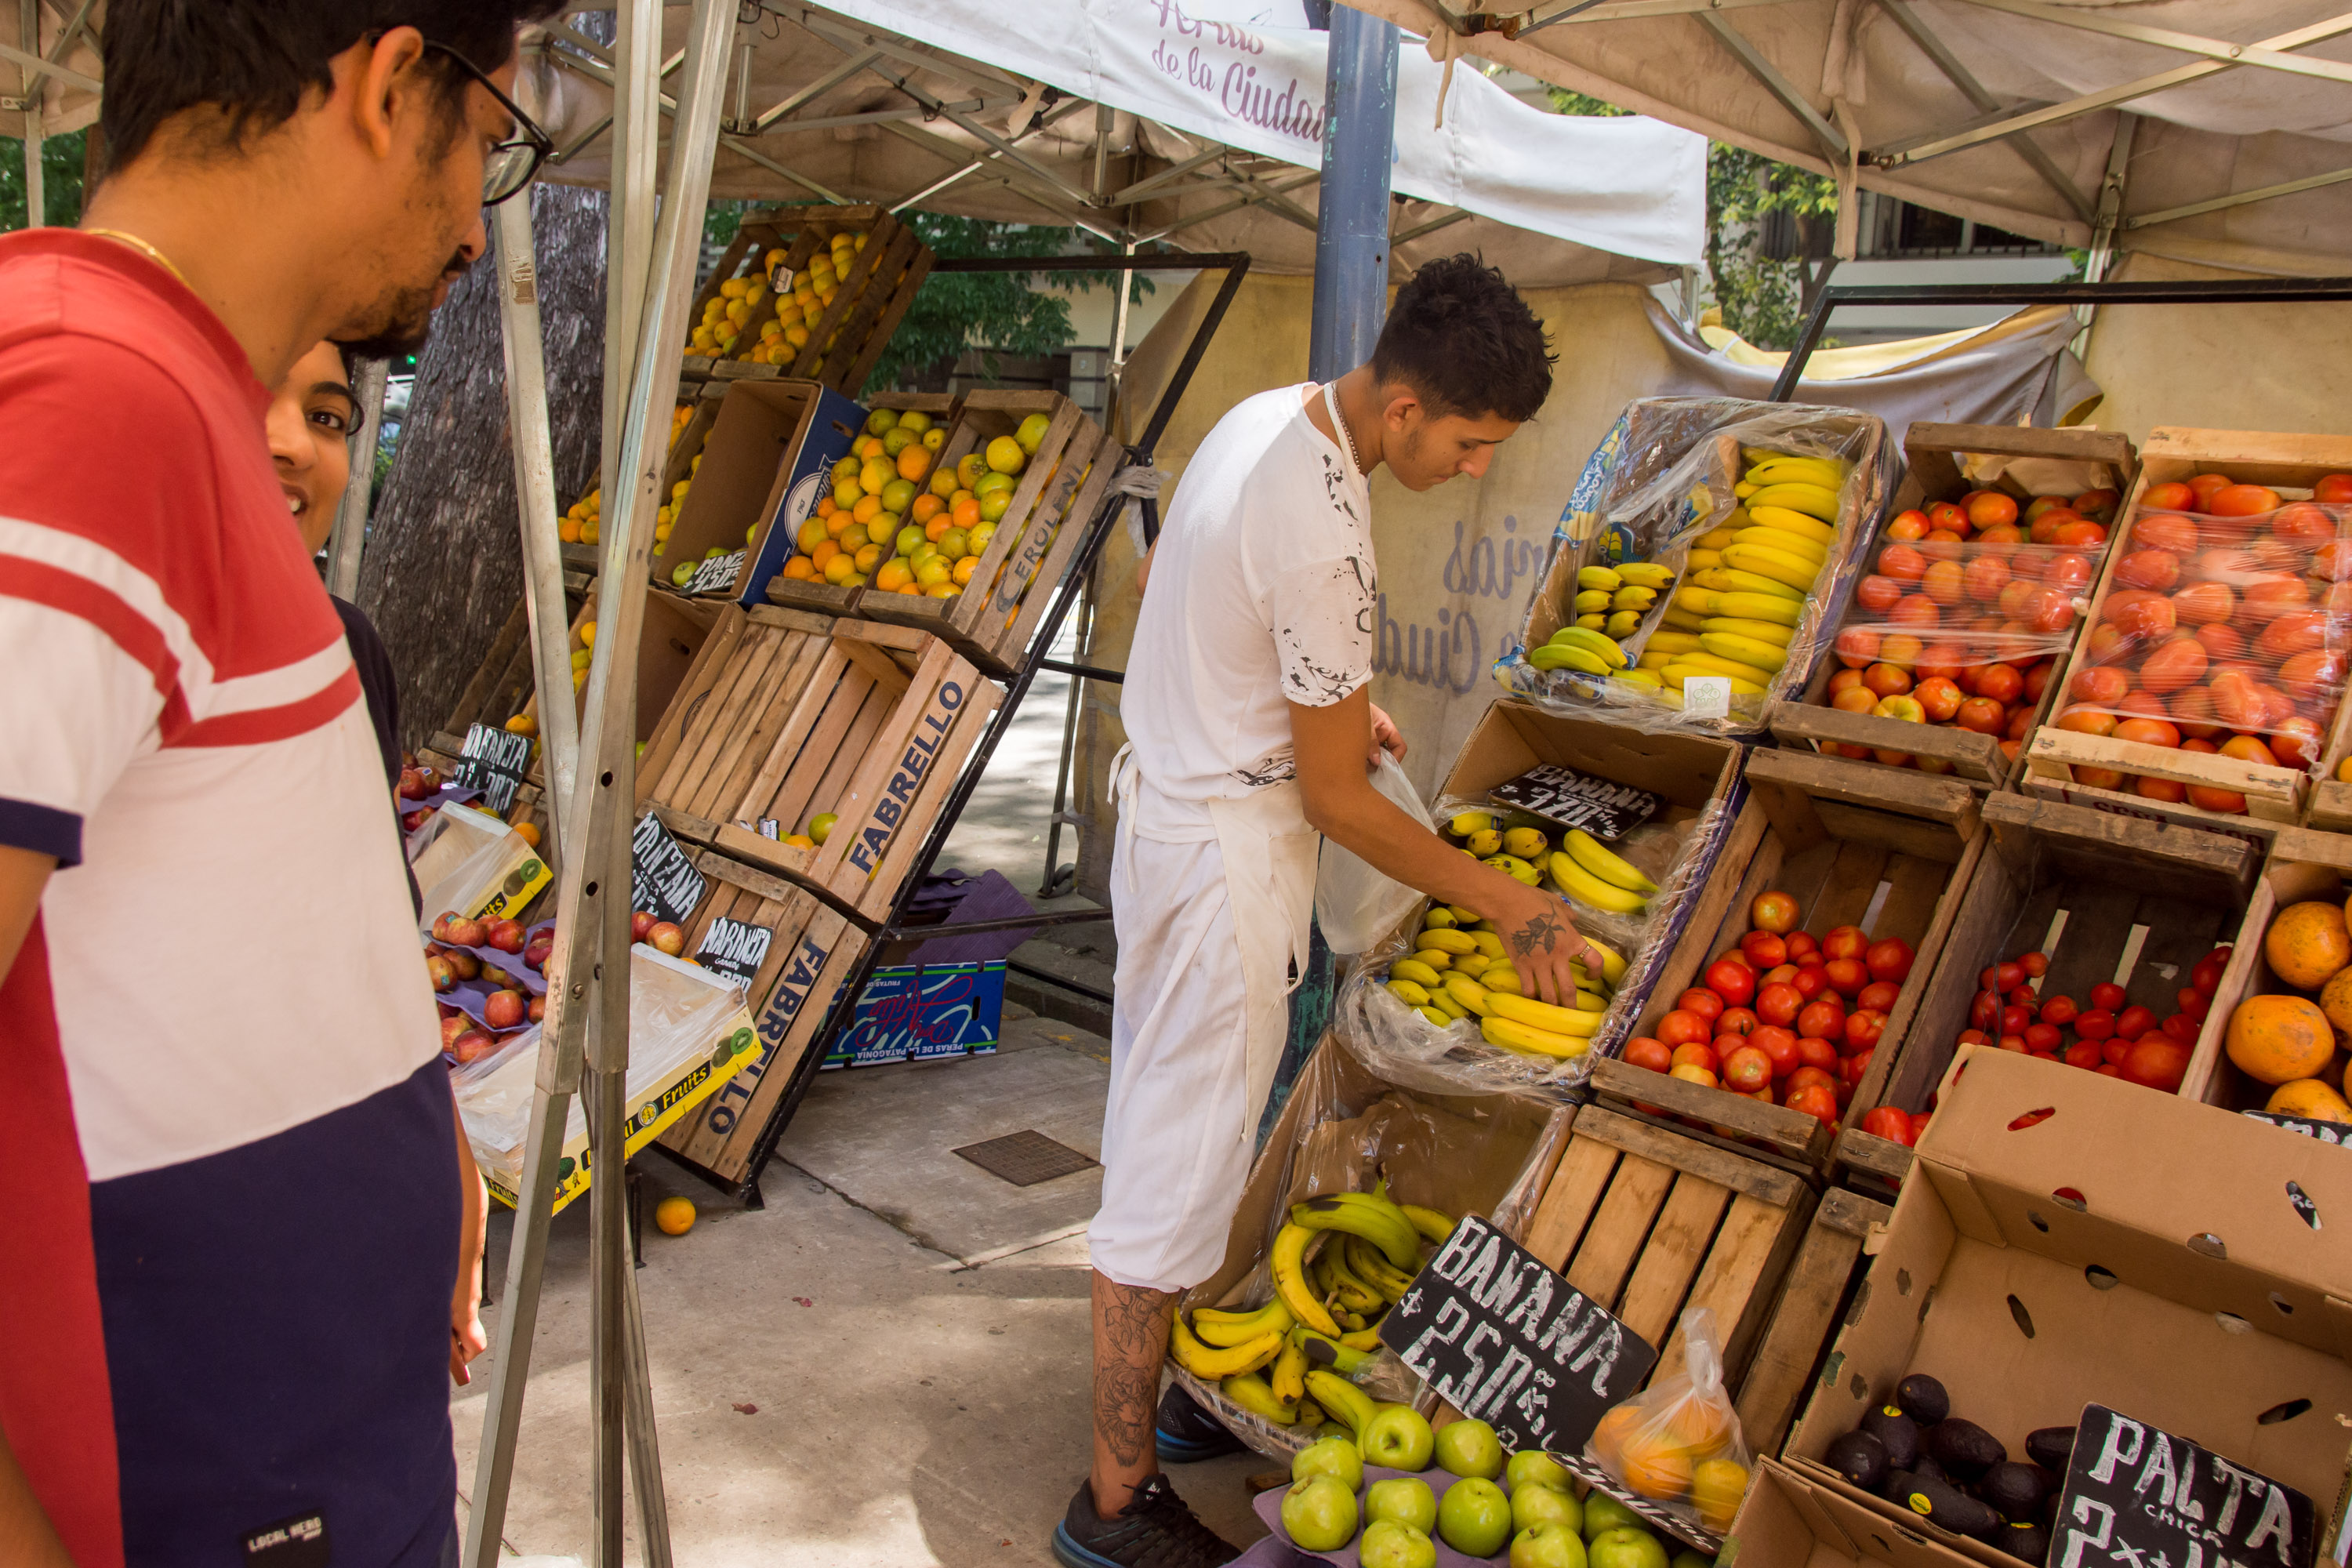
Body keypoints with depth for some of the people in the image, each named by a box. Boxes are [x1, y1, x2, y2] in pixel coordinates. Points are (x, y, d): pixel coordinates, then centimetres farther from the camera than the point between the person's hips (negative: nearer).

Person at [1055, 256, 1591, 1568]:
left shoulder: (1269, 415, 2)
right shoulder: (1324, 541, -27)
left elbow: (1159, 577, 18)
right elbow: (1335, 798, -20)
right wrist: (1506, 903, -11)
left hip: (1170, 801, 10)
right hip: (1228, 854, -10)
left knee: (1179, 1128, 21)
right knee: (1180, 1163, 0)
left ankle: (1160, 1391, 39)